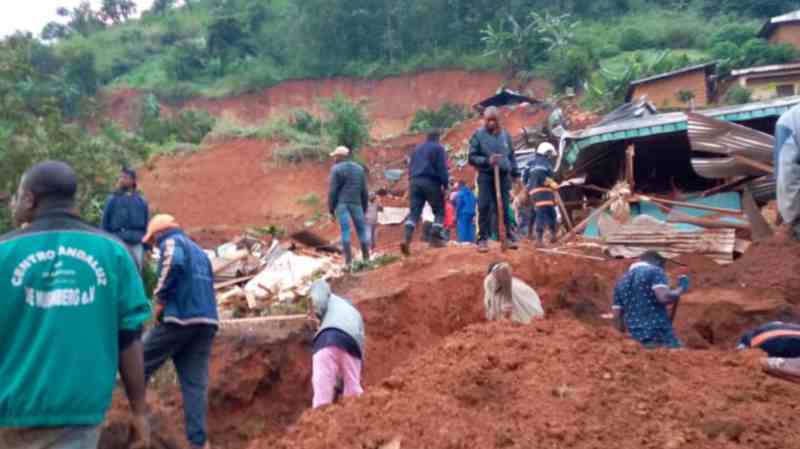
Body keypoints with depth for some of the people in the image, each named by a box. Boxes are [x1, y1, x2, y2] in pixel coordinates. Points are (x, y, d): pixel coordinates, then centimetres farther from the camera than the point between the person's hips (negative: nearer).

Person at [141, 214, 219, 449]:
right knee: (195, 383, 3)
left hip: (180, 317, -7)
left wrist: (160, 300, -11)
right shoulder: (200, 251, 28)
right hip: (207, 321, 8)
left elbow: (173, 265, -19)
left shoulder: (172, 242, 3)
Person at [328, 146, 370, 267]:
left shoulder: (336, 169, -3)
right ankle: (366, 258, 10)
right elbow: (364, 191, 10)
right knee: (361, 230, 10)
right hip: (356, 203, 3)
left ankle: (349, 260, -12)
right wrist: (364, 207, 16)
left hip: (341, 203, -3)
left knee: (345, 231, -6)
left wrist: (331, 208, -3)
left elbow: (333, 190, -8)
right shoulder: (359, 169, 11)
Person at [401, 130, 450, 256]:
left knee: (414, 213, 0)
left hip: (414, 182, 5)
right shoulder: (438, 148, 3)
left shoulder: (417, 148, 23)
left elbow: (410, 167, 23)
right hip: (431, 182, -5)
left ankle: (406, 238, -18)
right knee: (439, 211, 8)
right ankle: (435, 238, -4)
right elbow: (442, 168, -6)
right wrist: (445, 185, -6)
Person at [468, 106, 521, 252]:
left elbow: (511, 155, 18)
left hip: (504, 176, 3)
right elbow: (472, 157, -4)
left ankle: (509, 236, 14)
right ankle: (483, 239, -1)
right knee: (484, 208, -5)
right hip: (486, 176, -3)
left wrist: (515, 172, 13)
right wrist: (487, 161, -18)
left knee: (505, 208, 6)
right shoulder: (478, 135, -2)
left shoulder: (505, 135, 10)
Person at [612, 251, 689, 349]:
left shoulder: (621, 282, 17)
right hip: (660, 333, -6)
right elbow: (664, 297, -16)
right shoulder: (655, 271, 0)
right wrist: (681, 289, 2)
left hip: (639, 338, 6)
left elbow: (617, 314, 14)